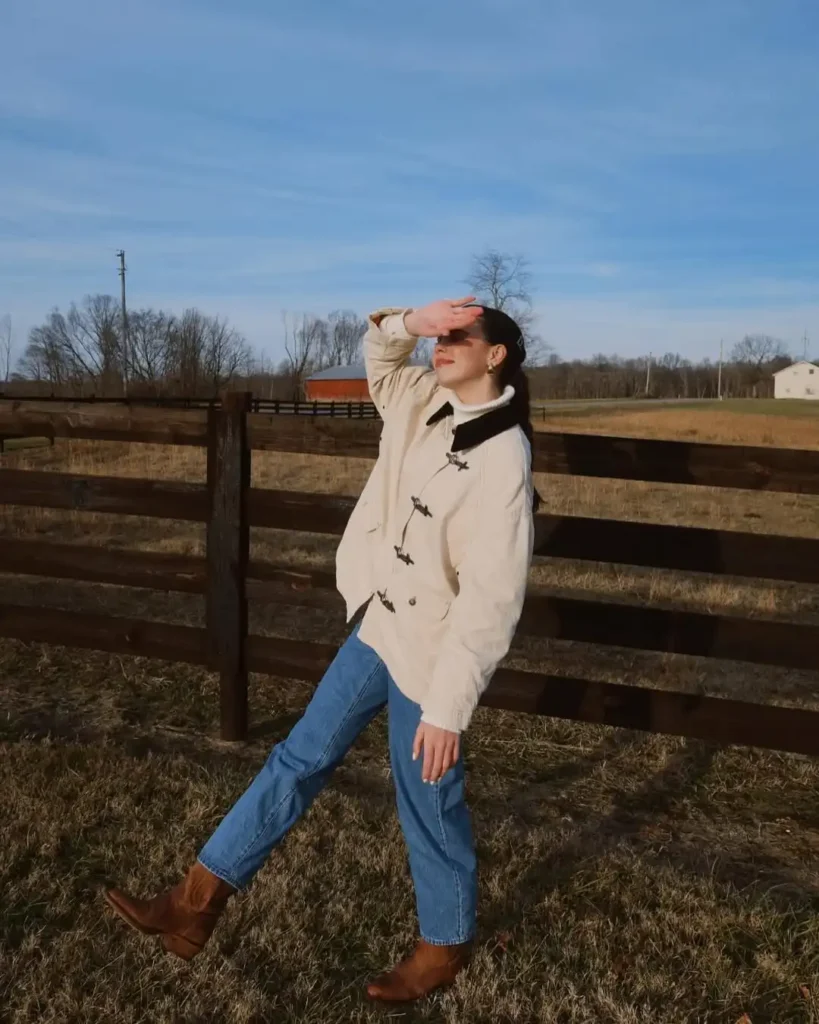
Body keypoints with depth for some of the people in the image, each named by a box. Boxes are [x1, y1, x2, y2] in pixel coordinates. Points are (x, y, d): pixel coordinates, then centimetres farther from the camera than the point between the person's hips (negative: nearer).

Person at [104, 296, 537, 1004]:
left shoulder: (502, 459, -23)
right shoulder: (426, 402, 0)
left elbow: (489, 599, -25)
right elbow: (379, 357, 17)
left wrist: (447, 707, -24)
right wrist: (409, 322, -7)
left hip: (430, 648, -8)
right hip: (379, 625, 8)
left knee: (430, 804, 9)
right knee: (302, 757, 13)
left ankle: (446, 944, 34)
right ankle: (198, 902, 24)